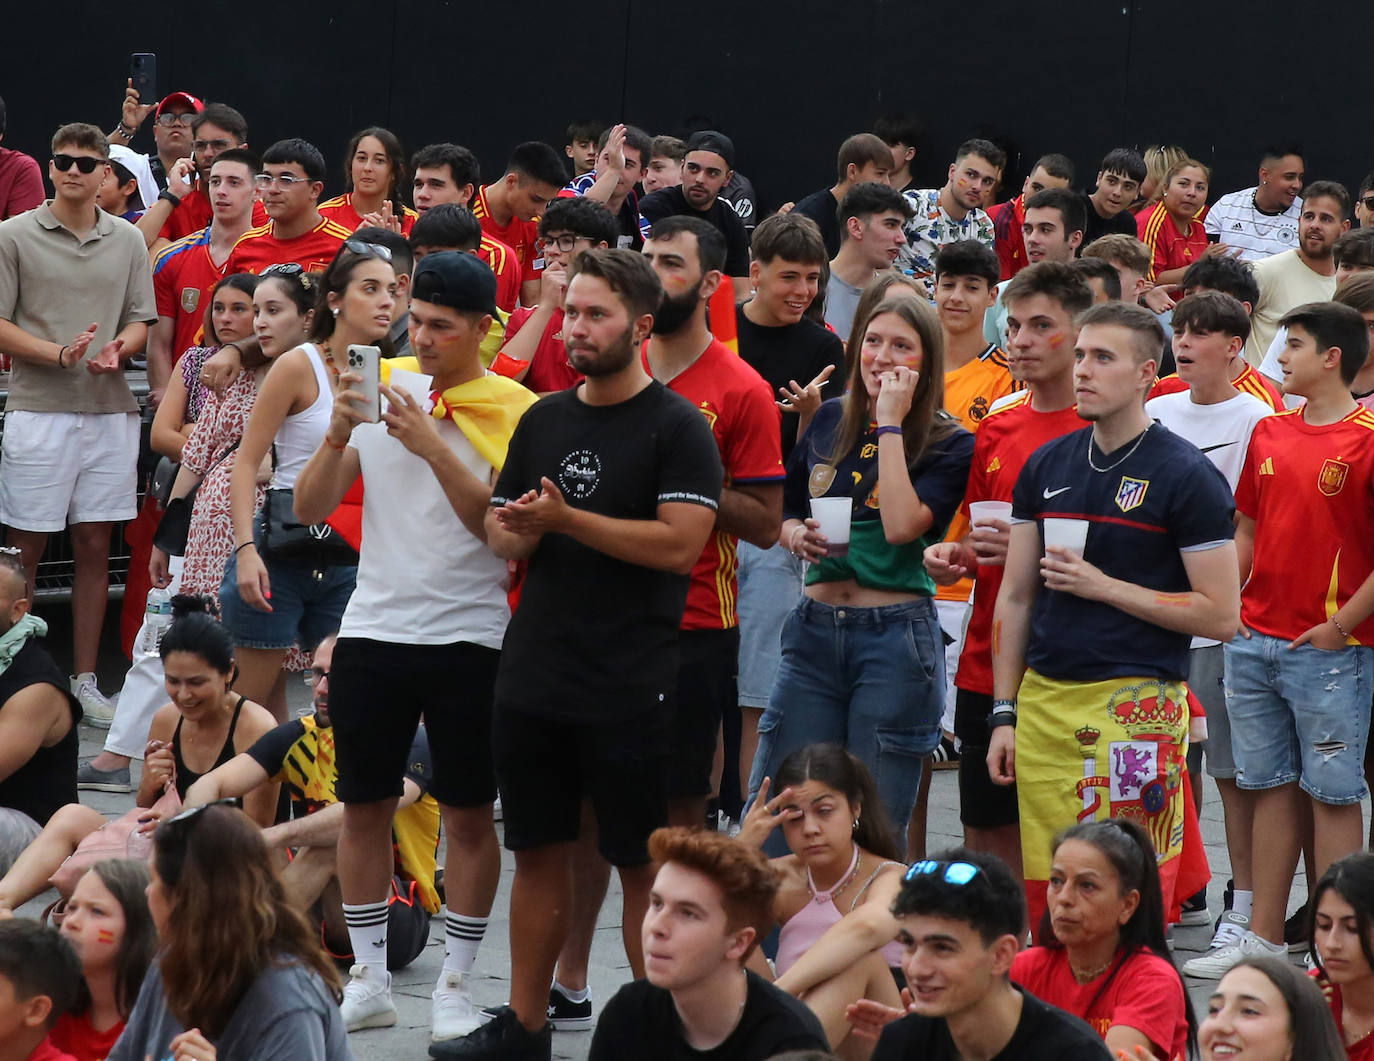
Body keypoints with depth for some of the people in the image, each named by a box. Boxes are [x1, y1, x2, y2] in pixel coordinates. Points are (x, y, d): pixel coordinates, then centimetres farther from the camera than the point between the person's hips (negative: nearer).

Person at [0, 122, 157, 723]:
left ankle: (85, 680, 13)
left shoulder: (128, 241, 11)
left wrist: (118, 349, -10)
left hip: (110, 411, 3)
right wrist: (62, 355, -16)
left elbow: (141, 321, 13)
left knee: (94, 547, 6)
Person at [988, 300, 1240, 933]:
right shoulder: (1046, 466, 12)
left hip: (1136, 704, -5)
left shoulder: (1186, 476, -4)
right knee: (1045, 898, 5)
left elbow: (1220, 615, -7)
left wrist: (1101, 586, -10)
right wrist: (1003, 714, 11)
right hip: (1044, 699, 5)